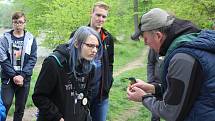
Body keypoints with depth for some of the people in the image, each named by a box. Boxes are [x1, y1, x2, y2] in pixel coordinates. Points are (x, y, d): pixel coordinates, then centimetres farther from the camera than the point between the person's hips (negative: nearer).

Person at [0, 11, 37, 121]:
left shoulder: (30, 39, 3)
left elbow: (33, 59, -1)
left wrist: (22, 76, -11)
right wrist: (14, 75, -13)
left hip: (24, 79, 1)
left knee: (20, 107, 8)